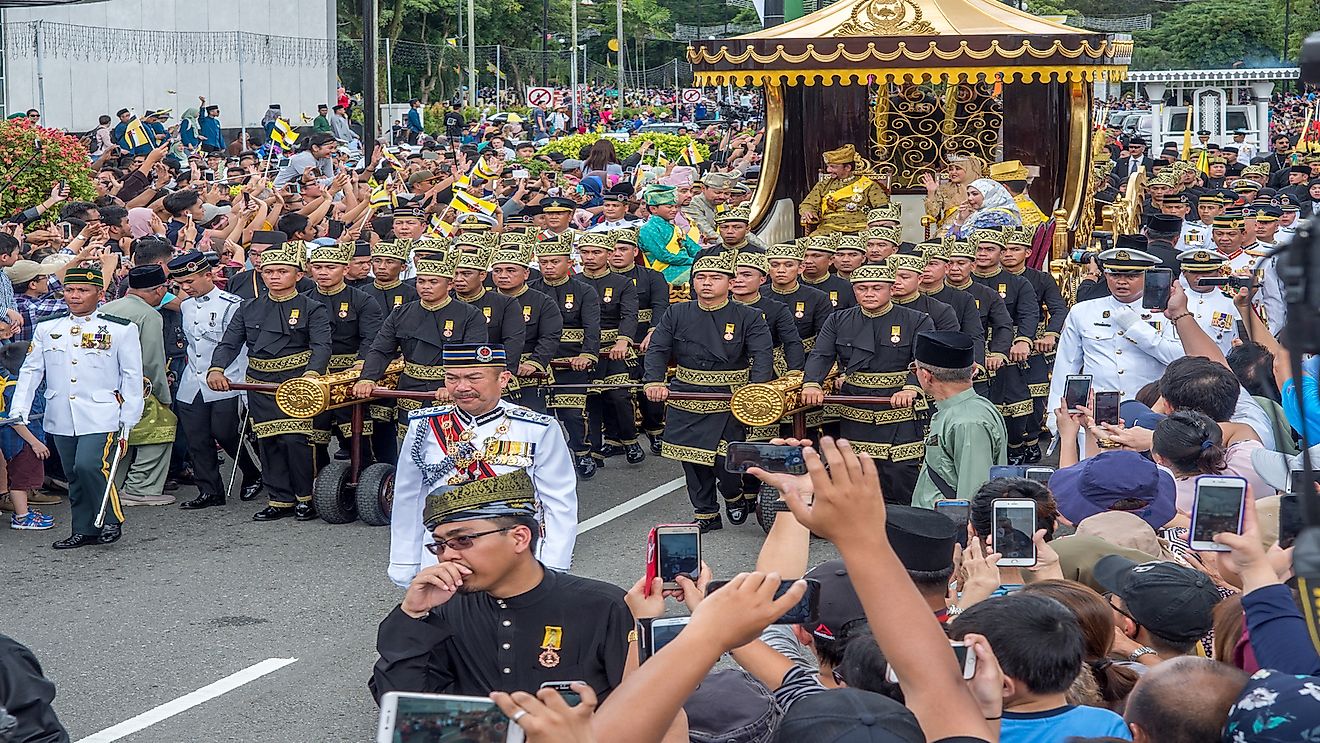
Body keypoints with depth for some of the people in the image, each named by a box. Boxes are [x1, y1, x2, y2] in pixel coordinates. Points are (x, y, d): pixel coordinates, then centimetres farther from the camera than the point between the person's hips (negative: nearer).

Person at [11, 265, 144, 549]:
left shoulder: (121, 329, 0)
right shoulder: (47, 328, 10)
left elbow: (132, 378, 2)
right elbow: (30, 371, 12)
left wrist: (127, 423, -3)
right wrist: (18, 411, 2)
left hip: (100, 416, -4)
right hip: (61, 419, 4)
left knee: (89, 465, -20)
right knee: (74, 476, 8)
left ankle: (111, 520, -2)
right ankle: (85, 531, 19)